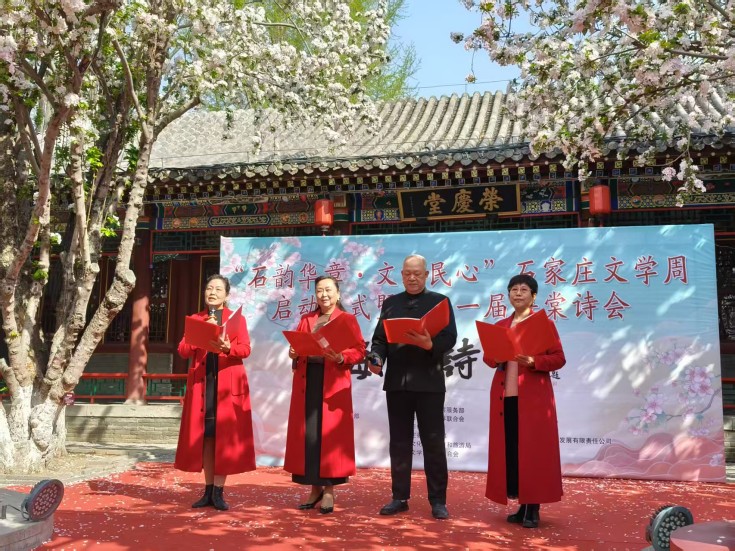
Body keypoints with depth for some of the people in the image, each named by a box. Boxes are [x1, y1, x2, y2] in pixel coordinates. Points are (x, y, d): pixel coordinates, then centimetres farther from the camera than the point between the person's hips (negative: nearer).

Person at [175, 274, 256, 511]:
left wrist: (228, 347, -26)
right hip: (201, 383, 2)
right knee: (205, 437, 4)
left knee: (225, 437, -3)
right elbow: (183, 350, 2)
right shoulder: (195, 319, 13)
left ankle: (218, 492, 4)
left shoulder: (237, 319, 6)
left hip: (228, 384, -2)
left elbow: (245, 349, -6)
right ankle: (208, 491, 13)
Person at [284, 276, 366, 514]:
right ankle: (315, 488, 14)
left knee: (331, 435, -4)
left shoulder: (348, 319, 5)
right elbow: (295, 346, 14)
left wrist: (341, 358, -19)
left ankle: (329, 491, 5)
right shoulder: (306, 319, 17)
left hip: (333, 383, -4)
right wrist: (293, 353, -8)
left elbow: (359, 350, -2)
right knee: (308, 434, 4)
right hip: (306, 382, 4)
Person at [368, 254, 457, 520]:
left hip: (429, 382, -3)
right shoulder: (390, 303, 13)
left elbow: (450, 338, -5)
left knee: (433, 443, 2)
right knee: (399, 442, 9)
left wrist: (429, 344, -25)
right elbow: (380, 337, 9)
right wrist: (376, 358, -10)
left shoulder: (440, 301, 4)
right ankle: (400, 497, 18)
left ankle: (438, 500, 12)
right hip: (397, 381, 3)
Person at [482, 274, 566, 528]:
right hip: (504, 395, 4)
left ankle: (533, 508, 5)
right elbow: (488, 357, 13)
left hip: (533, 396, -4)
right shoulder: (499, 326, 15)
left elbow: (559, 358, -3)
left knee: (533, 449, -3)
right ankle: (521, 505, 14)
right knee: (509, 449, 4)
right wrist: (497, 358, -9)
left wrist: (533, 361, -19)